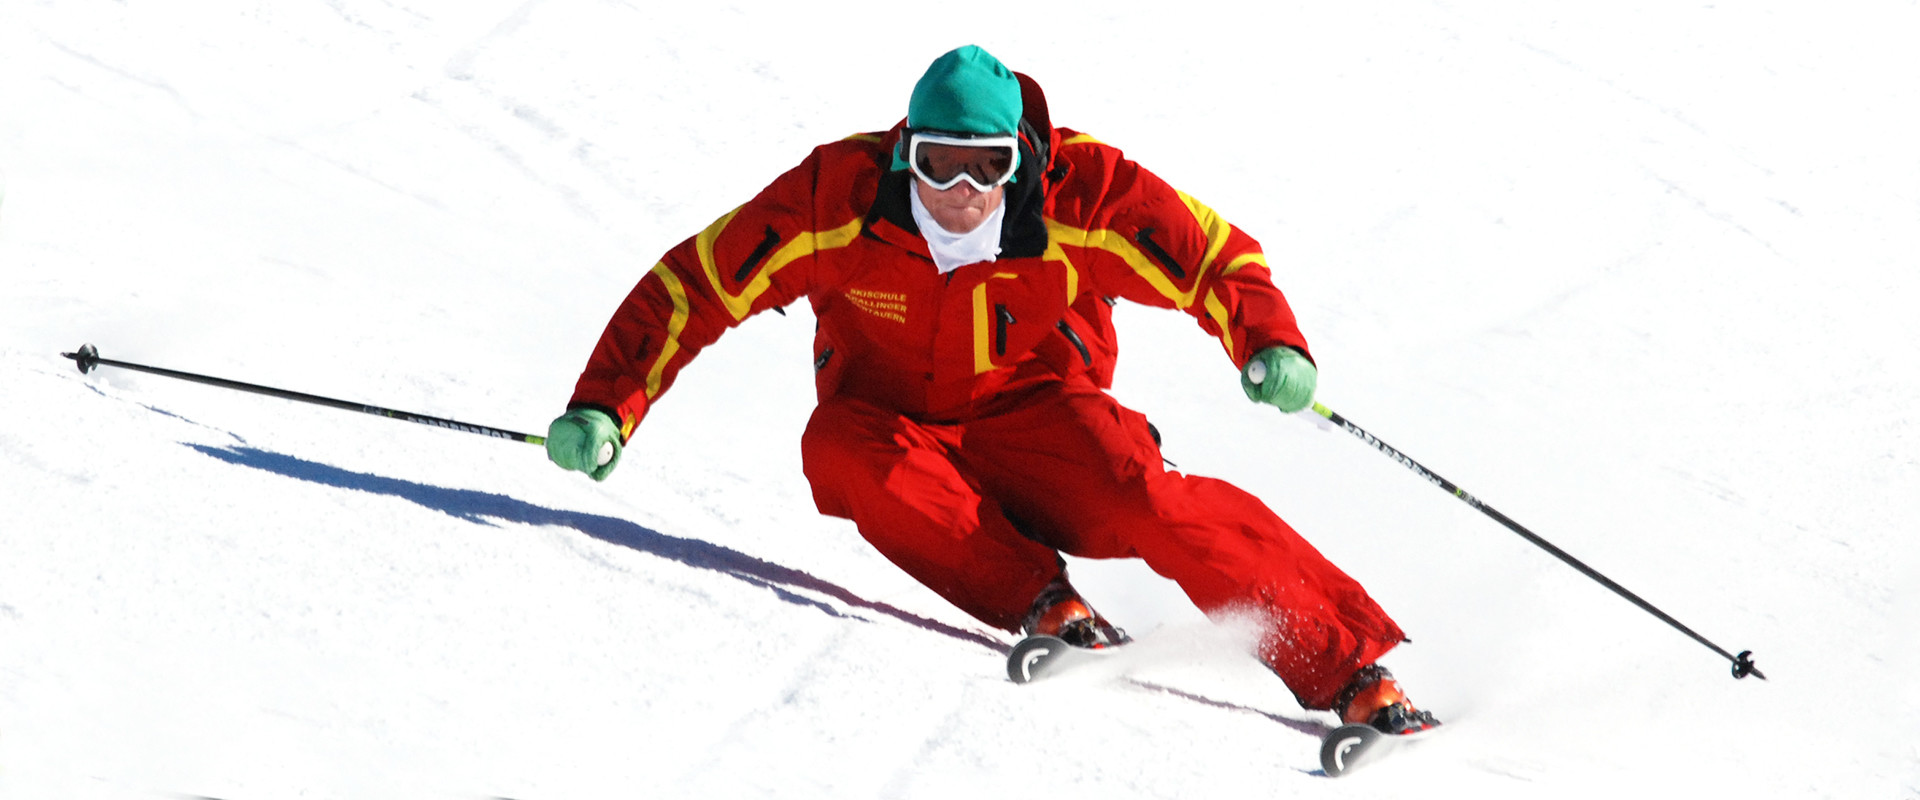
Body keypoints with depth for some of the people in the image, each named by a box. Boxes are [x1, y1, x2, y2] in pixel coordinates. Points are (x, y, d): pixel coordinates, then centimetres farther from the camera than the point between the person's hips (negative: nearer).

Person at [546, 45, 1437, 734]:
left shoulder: (1080, 192, -18)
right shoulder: (839, 196, -18)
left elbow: (1215, 258, -9)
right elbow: (691, 288, -12)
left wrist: (1270, 343, -29)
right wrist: (606, 407, -21)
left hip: (1033, 421, -1)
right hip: (899, 427, 1)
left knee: (1145, 498, -31)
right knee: (839, 448, -33)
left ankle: (1355, 671, -31)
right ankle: (1040, 602, -30)